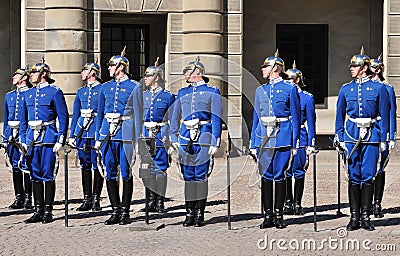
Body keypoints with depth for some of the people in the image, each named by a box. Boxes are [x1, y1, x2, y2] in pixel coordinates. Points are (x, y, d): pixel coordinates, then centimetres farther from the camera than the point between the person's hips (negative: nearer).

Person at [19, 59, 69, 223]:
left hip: (48, 138, -6)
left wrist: (60, 141, -12)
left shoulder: (54, 92, -3)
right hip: (32, 139, 6)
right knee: (35, 176, 7)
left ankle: (48, 211, 3)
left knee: (48, 175, -3)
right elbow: (23, 120, 18)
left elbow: (63, 117, -6)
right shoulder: (28, 94, 15)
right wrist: (23, 141, 10)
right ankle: (38, 211, 13)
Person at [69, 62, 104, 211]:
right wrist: (72, 135, 12)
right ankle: (87, 199, 11)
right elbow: (75, 115, 18)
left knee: (97, 166, -3)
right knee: (85, 165, 6)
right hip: (82, 132, 5)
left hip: (97, 131, -5)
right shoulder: (81, 92, 17)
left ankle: (96, 199, 3)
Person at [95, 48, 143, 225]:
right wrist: (98, 138, 12)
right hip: (108, 134, 5)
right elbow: (100, 113, 17)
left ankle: (125, 211, 5)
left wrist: (137, 140, -7)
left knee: (126, 173, -1)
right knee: (110, 173, 4)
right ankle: (116, 210, 12)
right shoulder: (106, 87, 13)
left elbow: (138, 115, -2)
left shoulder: (134, 87, 0)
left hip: (125, 133, -5)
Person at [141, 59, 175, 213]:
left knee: (160, 168, -2)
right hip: (145, 135, 4)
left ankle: (160, 202, 2)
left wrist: (171, 139, -8)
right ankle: (151, 200, 13)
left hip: (160, 135, -4)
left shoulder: (168, 96, -2)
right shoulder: (143, 95, 11)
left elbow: (172, 120, -1)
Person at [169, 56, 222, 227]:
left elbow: (216, 119, -2)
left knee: (201, 176, -3)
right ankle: (190, 213, 9)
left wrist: (215, 143, -8)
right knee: (188, 176, 3)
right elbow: (175, 117, 18)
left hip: (204, 139, -4)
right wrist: (174, 138, 9)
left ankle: (200, 214, 3)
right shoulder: (182, 93, 15)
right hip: (186, 139, 4)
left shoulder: (212, 92, 2)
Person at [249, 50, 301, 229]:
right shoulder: (261, 90, 15)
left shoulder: (290, 88, 2)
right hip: (264, 138, 4)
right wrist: (253, 144, 10)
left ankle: (279, 214, 7)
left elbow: (295, 116, 1)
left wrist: (295, 143, -4)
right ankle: (268, 215, 8)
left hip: (283, 137, -4)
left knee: (279, 176, -1)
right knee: (266, 176, 2)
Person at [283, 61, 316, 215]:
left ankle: (297, 204, 9)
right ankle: (288, 203, 11)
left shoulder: (307, 97, 1)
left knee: (299, 173, 1)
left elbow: (311, 122, 1)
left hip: (300, 139, -3)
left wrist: (311, 144, -4)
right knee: (285, 172, 3)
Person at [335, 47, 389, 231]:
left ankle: (365, 216, 5)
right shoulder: (346, 89, 9)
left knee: (368, 176, -2)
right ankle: (354, 217, 7)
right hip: (351, 135, 2)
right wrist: (339, 138, 6)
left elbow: (384, 116, 3)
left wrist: (383, 139, -2)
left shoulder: (378, 88, 2)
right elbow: (340, 115, 13)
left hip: (371, 135, -2)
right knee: (354, 176, 2)